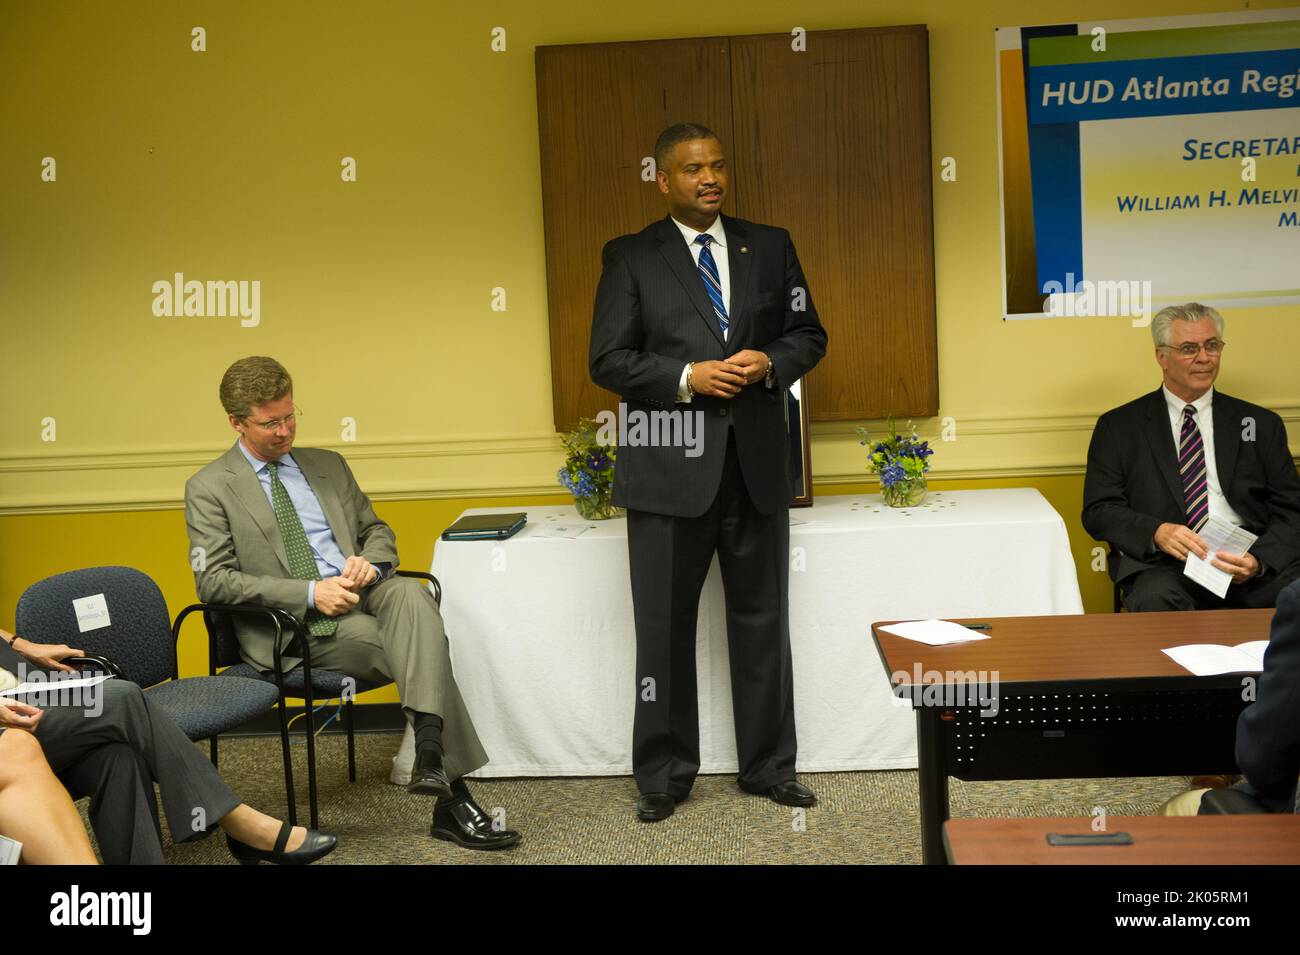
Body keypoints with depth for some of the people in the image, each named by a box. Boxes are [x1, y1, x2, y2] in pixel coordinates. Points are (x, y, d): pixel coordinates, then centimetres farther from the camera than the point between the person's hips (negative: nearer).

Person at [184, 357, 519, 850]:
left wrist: (370, 560, -3)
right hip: (294, 626, -4)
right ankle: (452, 797, -25)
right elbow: (213, 581, -5)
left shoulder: (328, 465, 21)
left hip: (361, 590, 4)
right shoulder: (209, 489, 5)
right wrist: (309, 593, -17)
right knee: (414, 651, -28)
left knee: (409, 593, -33)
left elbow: (377, 530, 25)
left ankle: (430, 755, -45)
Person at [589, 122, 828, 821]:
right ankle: (663, 774, 19)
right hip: (669, 470, -2)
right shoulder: (629, 258, 1)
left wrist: (770, 363, -9)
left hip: (756, 465, 3)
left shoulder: (771, 247, 9)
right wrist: (686, 378, -17)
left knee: (762, 620, 11)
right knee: (664, 627, 5)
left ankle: (768, 764, 25)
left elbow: (808, 335, 11)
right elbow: (608, 360, -4)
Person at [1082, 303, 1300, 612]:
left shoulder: (1261, 424, 17)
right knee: (1156, 601, -38)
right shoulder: (1118, 427, 12)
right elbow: (1098, 511, 5)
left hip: (1249, 560, 3)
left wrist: (1259, 560, -11)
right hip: (1164, 564, -2)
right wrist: (1157, 532, -15)